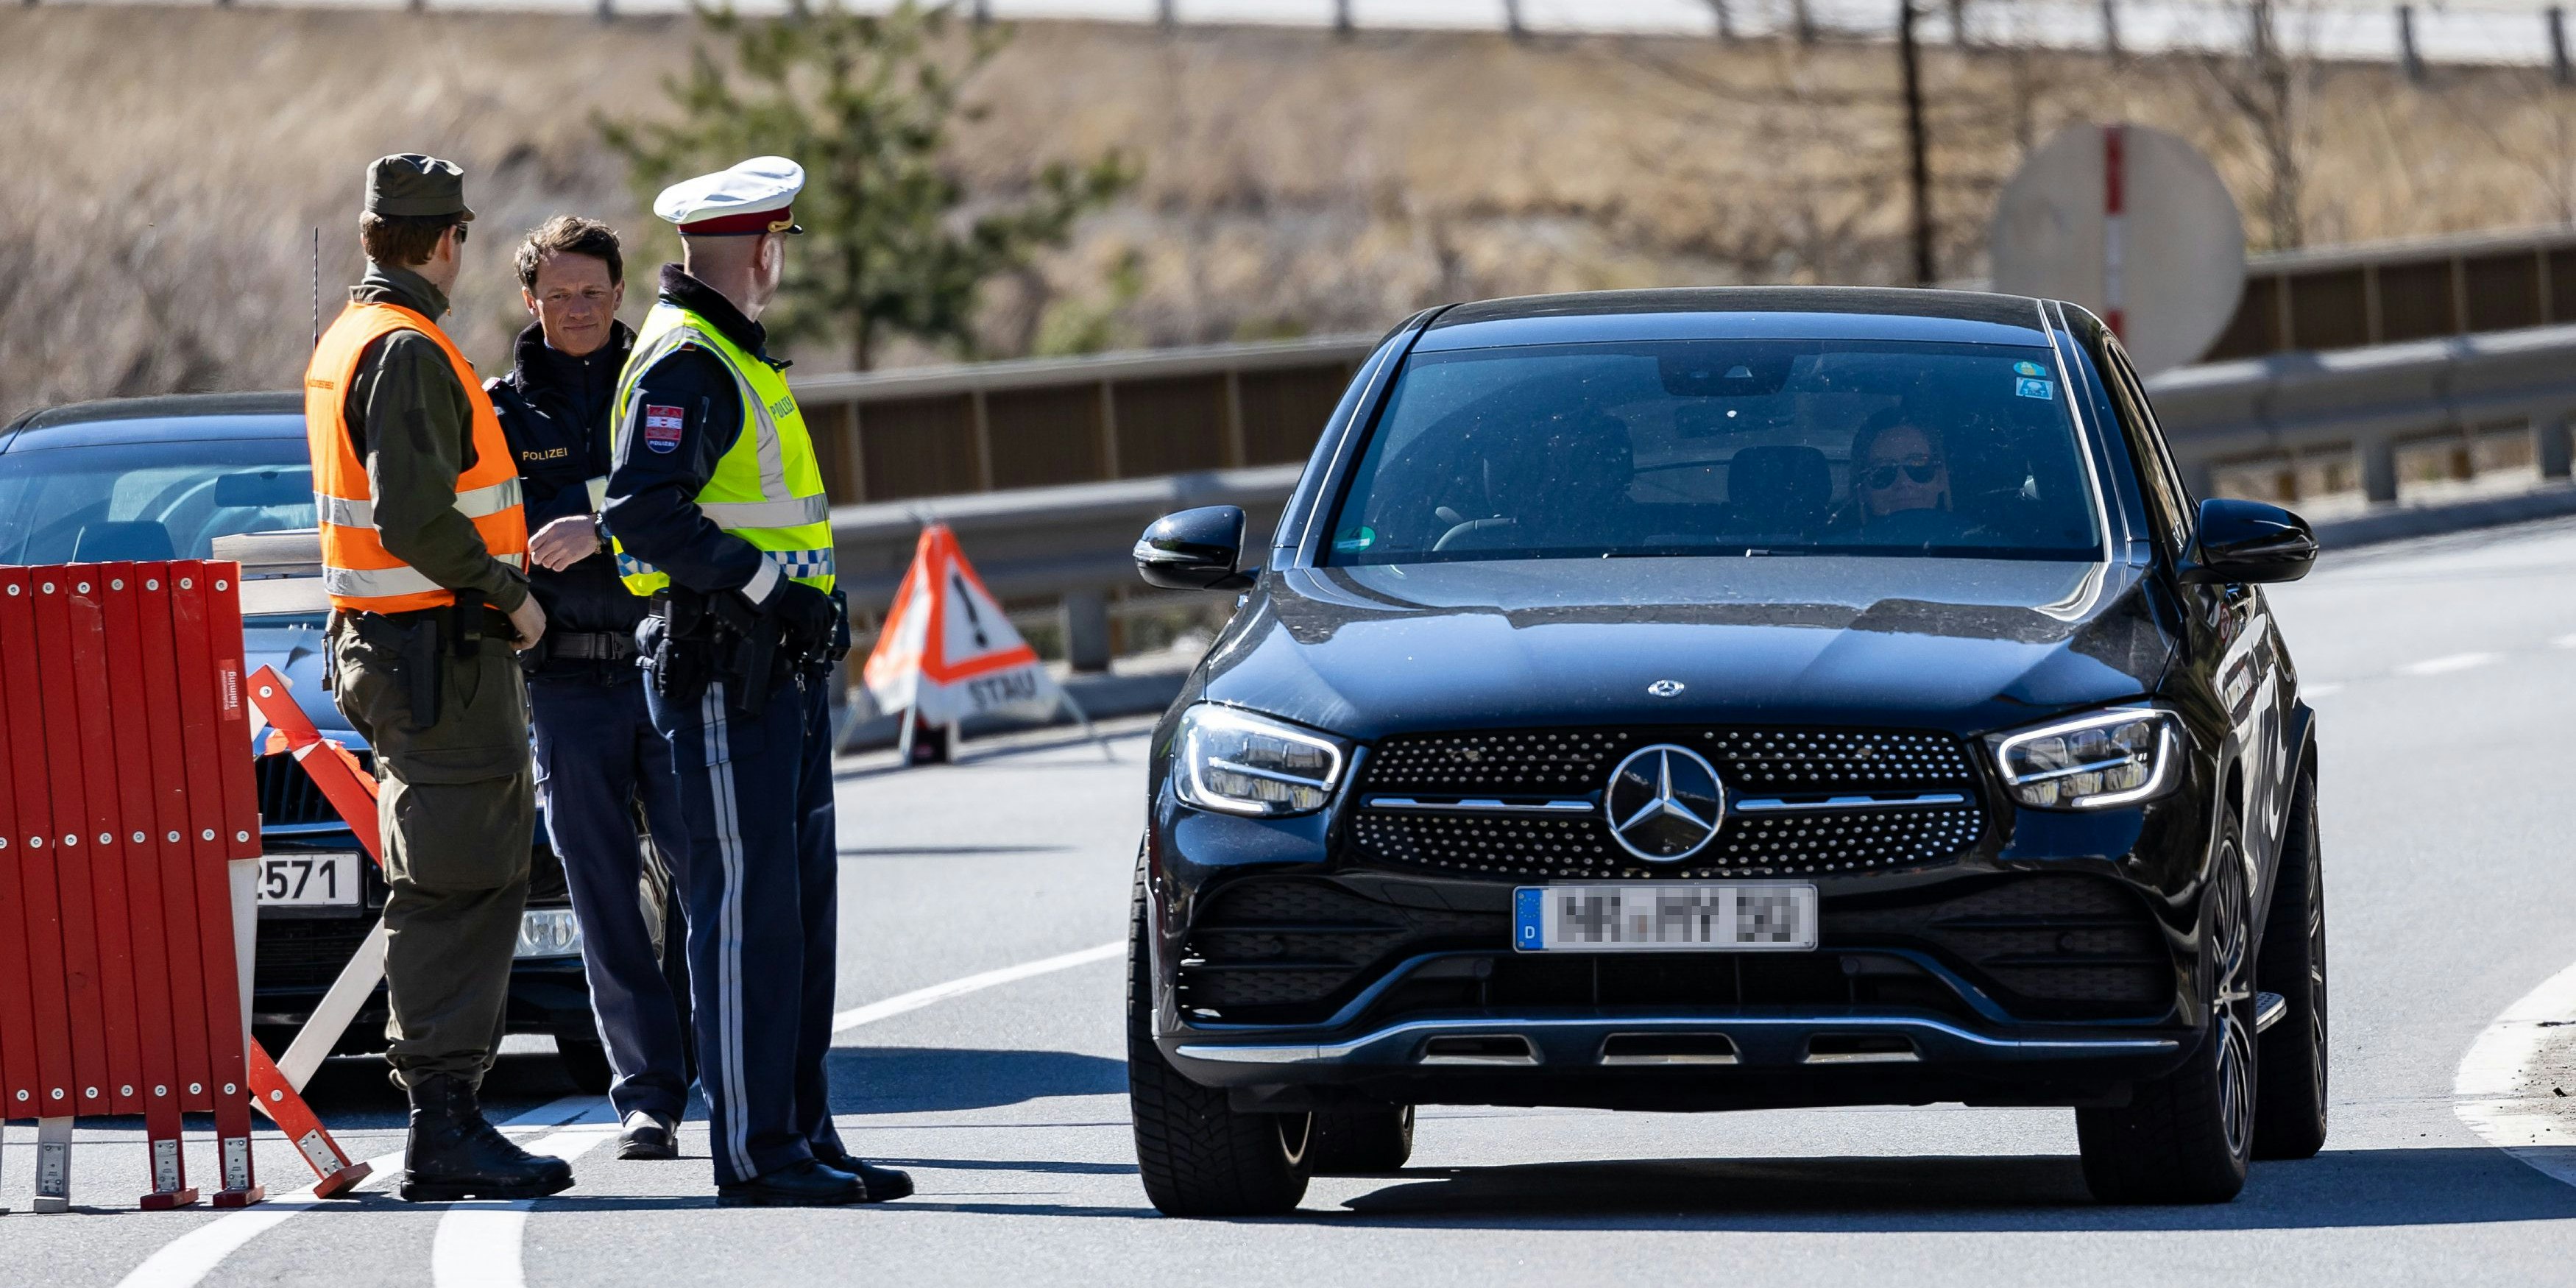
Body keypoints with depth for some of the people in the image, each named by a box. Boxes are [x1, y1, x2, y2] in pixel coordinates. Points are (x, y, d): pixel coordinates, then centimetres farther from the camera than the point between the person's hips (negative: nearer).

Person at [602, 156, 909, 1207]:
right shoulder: (684, 362, -13)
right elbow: (645, 512, -23)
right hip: (720, 667, -10)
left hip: (779, 671, 10)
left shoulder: (733, 358, 20)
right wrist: (770, 589, -22)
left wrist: (808, 608, 17)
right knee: (745, 907, -9)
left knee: (799, 906, 11)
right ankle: (754, 1150, -9)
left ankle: (803, 1132, 15)